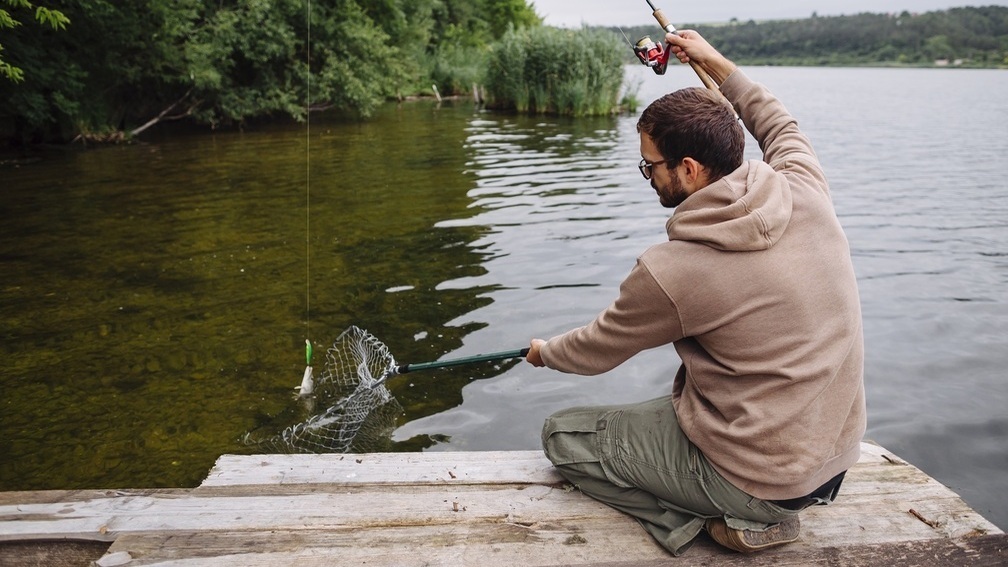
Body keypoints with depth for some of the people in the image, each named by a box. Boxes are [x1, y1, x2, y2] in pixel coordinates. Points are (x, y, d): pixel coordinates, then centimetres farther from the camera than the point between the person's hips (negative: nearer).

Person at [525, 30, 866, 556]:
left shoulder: (669, 271, -25)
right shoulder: (806, 190, -10)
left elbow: (593, 352, -5)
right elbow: (781, 127, 16)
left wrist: (545, 352, 16)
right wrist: (716, 64, 22)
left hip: (761, 478, -7)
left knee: (560, 434, 5)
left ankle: (721, 520, -1)